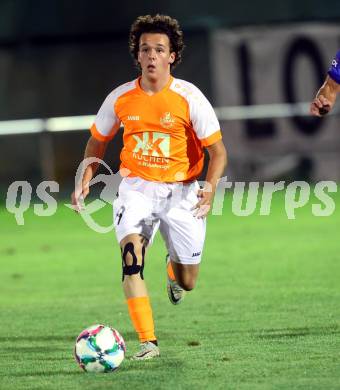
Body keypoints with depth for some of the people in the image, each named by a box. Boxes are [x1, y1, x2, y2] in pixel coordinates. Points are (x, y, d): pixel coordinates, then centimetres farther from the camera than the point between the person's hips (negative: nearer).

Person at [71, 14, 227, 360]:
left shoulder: (189, 97, -10)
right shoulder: (120, 98, -4)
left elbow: (217, 150, -5)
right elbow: (97, 141, 14)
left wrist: (211, 185, -23)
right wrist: (85, 179, 0)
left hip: (181, 190, -1)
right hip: (136, 186, 1)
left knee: (187, 283, 6)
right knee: (131, 254, -26)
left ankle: (174, 267, 46)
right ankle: (147, 341, -24)